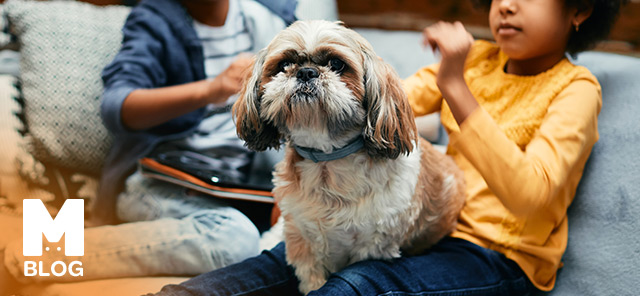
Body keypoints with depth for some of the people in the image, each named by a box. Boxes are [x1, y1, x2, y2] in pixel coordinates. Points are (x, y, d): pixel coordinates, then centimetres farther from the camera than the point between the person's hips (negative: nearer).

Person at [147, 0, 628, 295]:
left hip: (501, 256, -6)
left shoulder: (575, 90, -8)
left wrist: (454, 86, -30)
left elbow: (529, 195, -25)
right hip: (435, 226, 6)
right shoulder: (477, 59, 11)